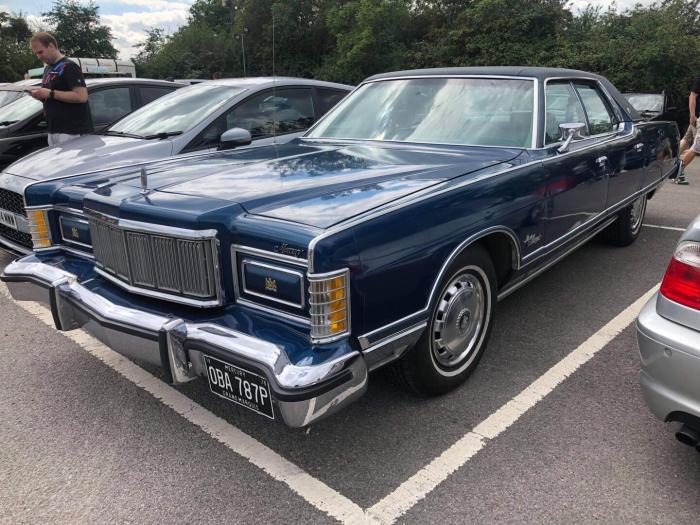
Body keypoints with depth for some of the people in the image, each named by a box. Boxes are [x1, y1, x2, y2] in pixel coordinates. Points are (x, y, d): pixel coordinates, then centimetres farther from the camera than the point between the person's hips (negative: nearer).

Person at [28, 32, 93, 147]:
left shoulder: (68, 67, -8)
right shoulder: (47, 69, 21)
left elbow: (82, 96, -20)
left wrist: (51, 93, -18)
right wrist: (40, 95, 5)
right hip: (53, 130, 9)